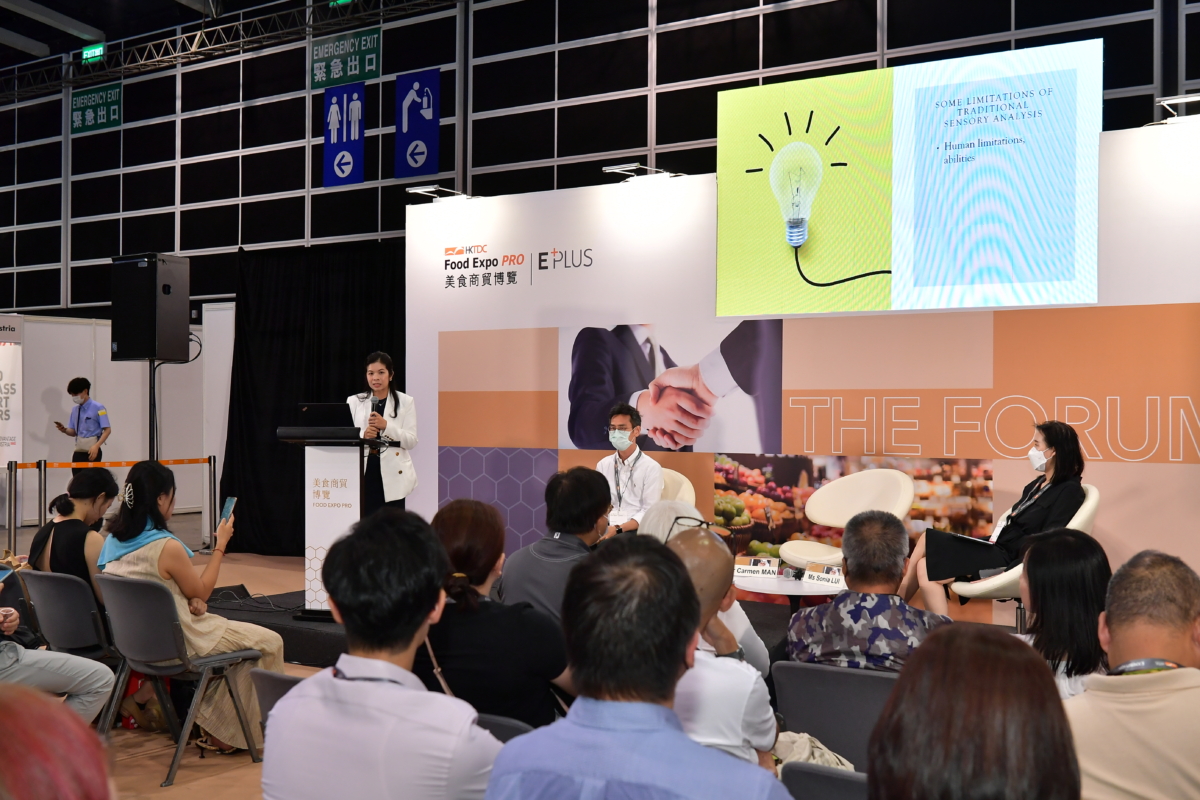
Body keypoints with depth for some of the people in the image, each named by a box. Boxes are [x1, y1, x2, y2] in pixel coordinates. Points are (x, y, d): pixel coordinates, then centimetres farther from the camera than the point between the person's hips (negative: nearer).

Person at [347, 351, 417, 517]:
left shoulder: (405, 402, 6)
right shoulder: (354, 401, 10)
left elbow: (411, 441, -3)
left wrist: (386, 425, -16)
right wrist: (363, 435, -17)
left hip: (393, 475, -1)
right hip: (364, 475, 1)